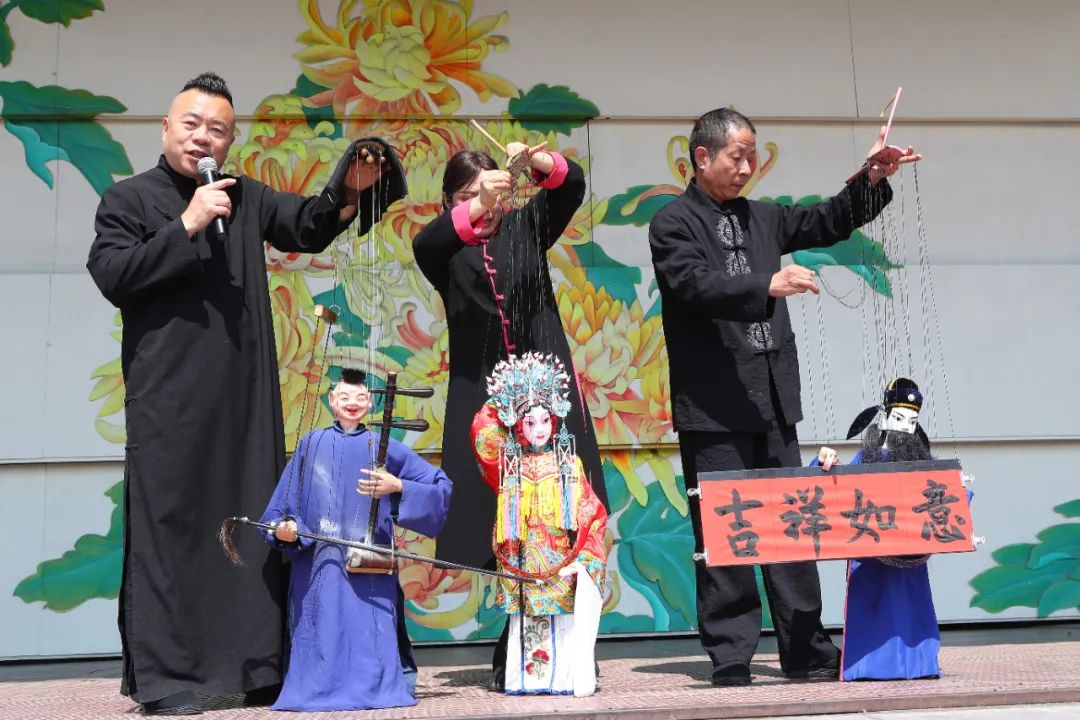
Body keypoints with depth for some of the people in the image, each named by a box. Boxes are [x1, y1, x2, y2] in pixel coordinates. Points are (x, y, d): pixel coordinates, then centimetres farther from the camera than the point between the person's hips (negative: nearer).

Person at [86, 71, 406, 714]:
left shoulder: (245, 198, 17)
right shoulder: (128, 198, 6)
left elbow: (309, 227, 12)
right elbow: (112, 275, -7)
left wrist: (349, 191, -8)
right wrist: (188, 225, -12)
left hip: (247, 395, 4)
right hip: (168, 398, -4)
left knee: (256, 521, 4)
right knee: (168, 523, -5)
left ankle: (256, 666, 10)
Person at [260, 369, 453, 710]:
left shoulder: (383, 446, 5)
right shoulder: (312, 444, 10)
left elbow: (440, 484, 3)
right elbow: (286, 503, 10)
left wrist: (397, 486, -10)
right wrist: (282, 528, -9)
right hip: (319, 561, 1)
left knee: (371, 630, -3)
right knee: (322, 630, 1)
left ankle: (375, 688, 7)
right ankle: (318, 690, 11)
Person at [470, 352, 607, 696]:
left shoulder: (569, 466, 4)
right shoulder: (507, 466, 6)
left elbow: (593, 515, 2)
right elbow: (483, 436, -7)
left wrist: (583, 558, -8)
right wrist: (501, 401, 0)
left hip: (563, 568, -1)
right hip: (522, 570, 1)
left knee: (565, 625, -3)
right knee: (525, 627, 3)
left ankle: (571, 677, 3)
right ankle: (525, 678, 10)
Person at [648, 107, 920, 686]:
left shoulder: (762, 219, 17)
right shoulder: (673, 223, -2)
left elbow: (827, 223, 21)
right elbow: (695, 285, -17)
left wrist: (871, 182, 6)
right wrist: (768, 286, -29)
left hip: (772, 401, 6)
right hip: (714, 406, -6)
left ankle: (805, 649, 15)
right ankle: (731, 656, 5)